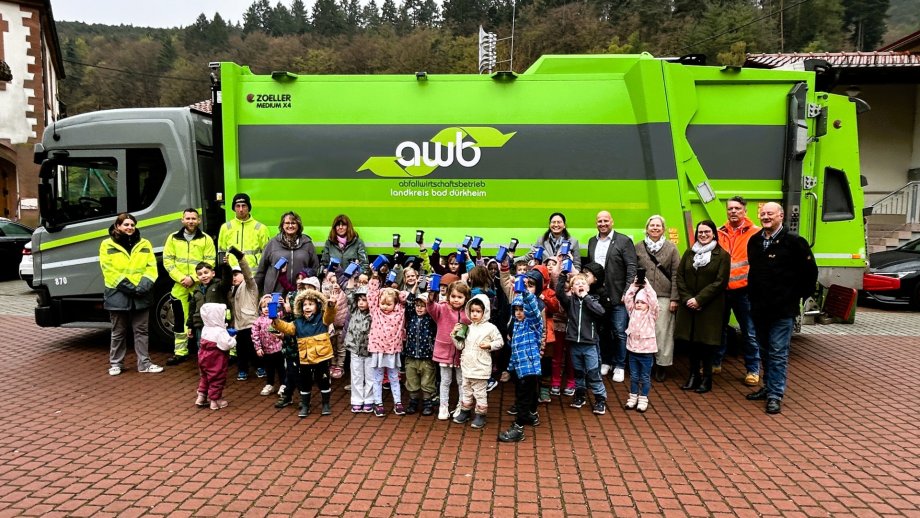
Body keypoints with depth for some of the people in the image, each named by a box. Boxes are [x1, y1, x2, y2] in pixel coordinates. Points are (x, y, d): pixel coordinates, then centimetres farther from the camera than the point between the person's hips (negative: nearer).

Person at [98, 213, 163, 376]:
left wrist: (144, 285, -13)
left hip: (141, 296, 2)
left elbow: (151, 267, 3)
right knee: (118, 332, 9)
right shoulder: (107, 245, 1)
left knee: (141, 331, 8)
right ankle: (116, 363, 21)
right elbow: (109, 271, -7)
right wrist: (127, 286, -16)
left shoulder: (144, 244, 9)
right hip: (118, 295, -2)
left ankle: (144, 363, 14)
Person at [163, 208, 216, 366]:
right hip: (179, 287, 2)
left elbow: (209, 263, -3)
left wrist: (193, 278, -13)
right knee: (180, 320, 7)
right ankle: (180, 352, 17)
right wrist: (181, 278, -9)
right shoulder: (173, 238, 8)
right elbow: (168, 261, 4)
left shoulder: (206, 239, 2)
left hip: (200, 286, -2)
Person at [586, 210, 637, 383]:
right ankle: (605, 362, 26)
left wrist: (627, 292, -14)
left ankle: (619, 366, 14)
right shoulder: (592, 242, 13)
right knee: (601, 331, 11)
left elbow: (632, 268, -8)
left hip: (618, 296, -4)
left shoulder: (624, 241, -4)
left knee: (619, 332, 1)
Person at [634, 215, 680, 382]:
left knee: (663, 331, -1)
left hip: (664, 297, -1)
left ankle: (662, 365, 10)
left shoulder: (671, 248, 4)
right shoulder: (639, 248, 8)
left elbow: (675, 275, 2)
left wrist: (674, 299, -3)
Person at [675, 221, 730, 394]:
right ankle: (693, 376, 18)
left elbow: (720, 282, -9)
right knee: (692, 341, 7)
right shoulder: (689, 253, 10)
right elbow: (680, 276, 6)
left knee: (706, 342, 1)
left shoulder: (722, 255, -2)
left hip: (710, 307, -3)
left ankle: (707, 378, 13)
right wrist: (687, 299, -8)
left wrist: (699, 299, -14)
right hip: (689, 306, 4)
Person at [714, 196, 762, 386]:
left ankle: (753, 370, 16)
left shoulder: (756, 233, -2)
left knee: (750, 332, 4)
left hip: (744, 290, -3)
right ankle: (715, 363, 28)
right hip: (721, 289, 4)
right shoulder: (719, 233, 8)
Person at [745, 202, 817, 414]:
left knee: (778, 353, -4)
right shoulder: (754, 241, 8)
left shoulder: (794, 242, -9)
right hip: (759, 308, 6)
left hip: (783, 309, -6)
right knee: (765, 351, 16)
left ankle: (775, 395, 1)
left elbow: (810, 271, -5)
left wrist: (800, 295, 0)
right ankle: (768, 387, 29)